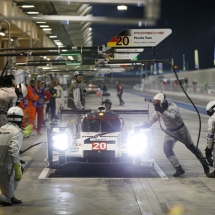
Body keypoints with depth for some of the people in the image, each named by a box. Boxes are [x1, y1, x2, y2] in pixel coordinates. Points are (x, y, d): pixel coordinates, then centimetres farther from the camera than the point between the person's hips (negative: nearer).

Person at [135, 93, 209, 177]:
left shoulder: (173, 107, -29)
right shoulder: (158, 110, -9)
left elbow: (172, 116, -50)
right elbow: (151, 120, -2)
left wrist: (162, 111, -63)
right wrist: (142, 126, -15)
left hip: (181, 130, -5)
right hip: (170, 132, 5)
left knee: (192, 147, 9)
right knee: (167, 149, -16)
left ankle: (204, 163, 31)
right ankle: (179, 169, -13)